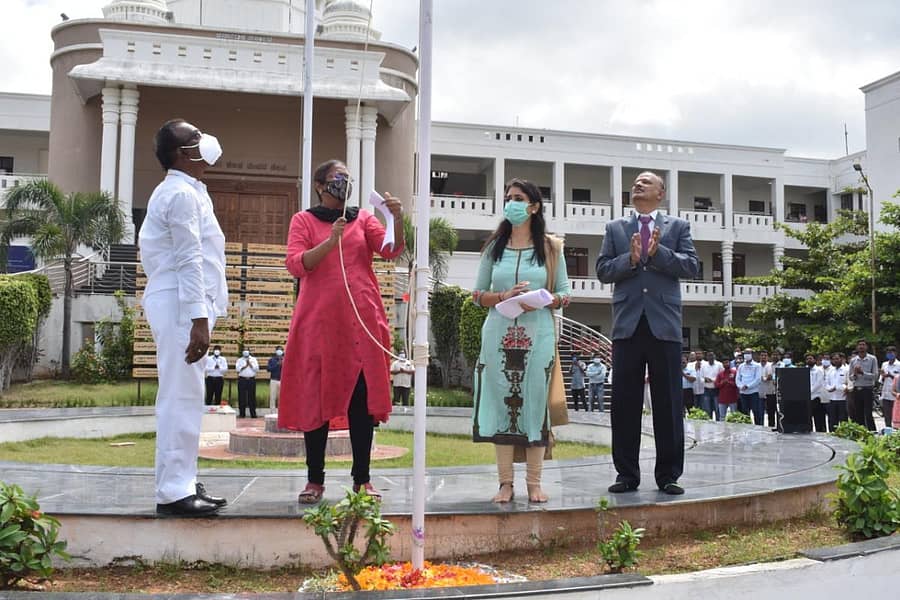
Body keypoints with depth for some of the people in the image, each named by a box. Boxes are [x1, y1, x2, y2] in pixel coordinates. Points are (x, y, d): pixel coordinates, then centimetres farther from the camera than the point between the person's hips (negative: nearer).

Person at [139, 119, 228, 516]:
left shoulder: (183, 190, 20)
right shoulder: (182, 194, -13)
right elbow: (189, 261, -20)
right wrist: (199, 319, -23)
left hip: (182, 304, 11)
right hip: (182, 305, -11)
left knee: (185, 398, 12)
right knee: (181, 398, -9)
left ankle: (183, 483, 18)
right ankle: (173, 492, -5)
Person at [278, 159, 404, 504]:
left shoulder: (363, 219, 15)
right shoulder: (304, 220, 10)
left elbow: (391, 250, -1)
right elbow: (296, 265, -4)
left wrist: (398, 220, -19)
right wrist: (331, 241, -17)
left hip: (362, 320, 2)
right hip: (319, 321, -1)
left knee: (362, 398, -1)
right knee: (316, 398, 0)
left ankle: (362, 479, 5)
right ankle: (315, 480, 8)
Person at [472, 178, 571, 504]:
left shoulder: (550, 247, 9)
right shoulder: (494, 246, 12)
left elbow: (564, 293, 7)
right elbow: (478, 294, 11)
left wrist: (540, 302, -13)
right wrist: (504, 297, -9)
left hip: (538, 335, -1)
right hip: (499, 335, 1)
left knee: (535, 402, -2)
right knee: (501, 402, -1)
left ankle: (534, 483, 6)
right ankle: (506, 483, 5)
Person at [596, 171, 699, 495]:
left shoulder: (678, 226, 10)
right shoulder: (615, 228, 14)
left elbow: (691, 266, -1)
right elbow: (603, 270, 5)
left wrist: (658, 252, -13)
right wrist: (630, 259, -11)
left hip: (664, 323, -1)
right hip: (627, 323, 1)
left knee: (668, 402, 2)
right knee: (624, 402, 3)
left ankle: (669, 475, 10)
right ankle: (627, 473, 11)